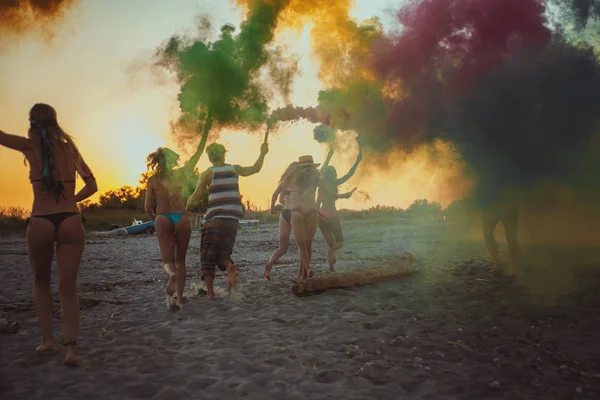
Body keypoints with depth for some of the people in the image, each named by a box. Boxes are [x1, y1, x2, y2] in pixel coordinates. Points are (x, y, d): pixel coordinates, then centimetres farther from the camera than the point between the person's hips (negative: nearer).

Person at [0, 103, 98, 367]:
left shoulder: (30, 147, 4)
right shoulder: (70, 148, 12)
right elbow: (92, 186, 14)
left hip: (40, 223, -1)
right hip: (70, 221, 1)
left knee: (41, 281, 22)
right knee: (68, 288, 3)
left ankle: (47, 338, 16)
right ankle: (70, 345, -12)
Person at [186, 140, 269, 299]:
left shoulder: (208, 173, 1)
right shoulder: (235, 169, 10)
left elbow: (196, 196, -4)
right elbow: (256, 168, 24)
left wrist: (185, 210, 10)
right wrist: (262, 153, 37)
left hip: (214, 219, -3)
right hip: (232, 219, 3)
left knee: (208, 256, 6)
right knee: (223, 253, 16)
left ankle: (210, 291, -4)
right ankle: (229, 266, -18)